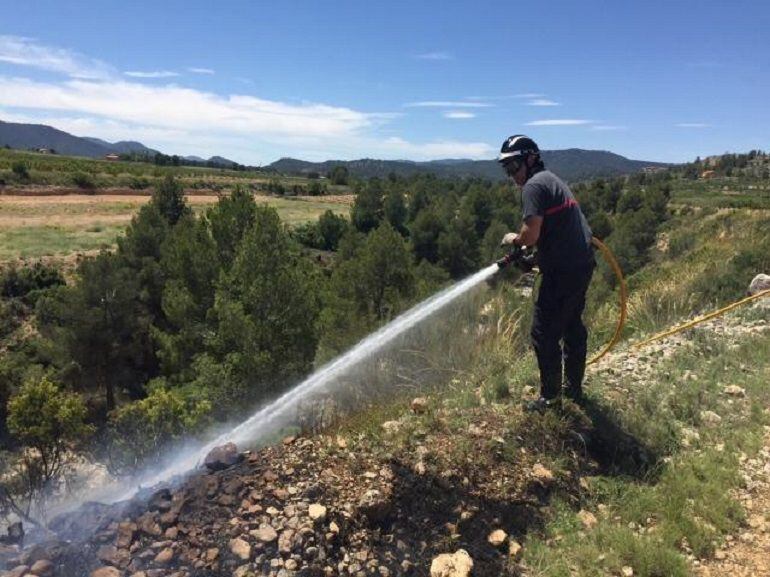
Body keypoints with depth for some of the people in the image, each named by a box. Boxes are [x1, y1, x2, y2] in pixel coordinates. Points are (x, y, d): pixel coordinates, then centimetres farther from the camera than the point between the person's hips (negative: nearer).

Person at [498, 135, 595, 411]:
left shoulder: (534, 185, -12)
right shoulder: (552, 180, 19)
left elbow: (530, 235, -22)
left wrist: (514, 239, -1)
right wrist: (528, 254, 13)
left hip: (563, 270, -10)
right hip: (582, 264, 10)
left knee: (545, 334, 0)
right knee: (572, 326, 19)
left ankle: (551, 397, 11)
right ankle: (573, 388, 34)